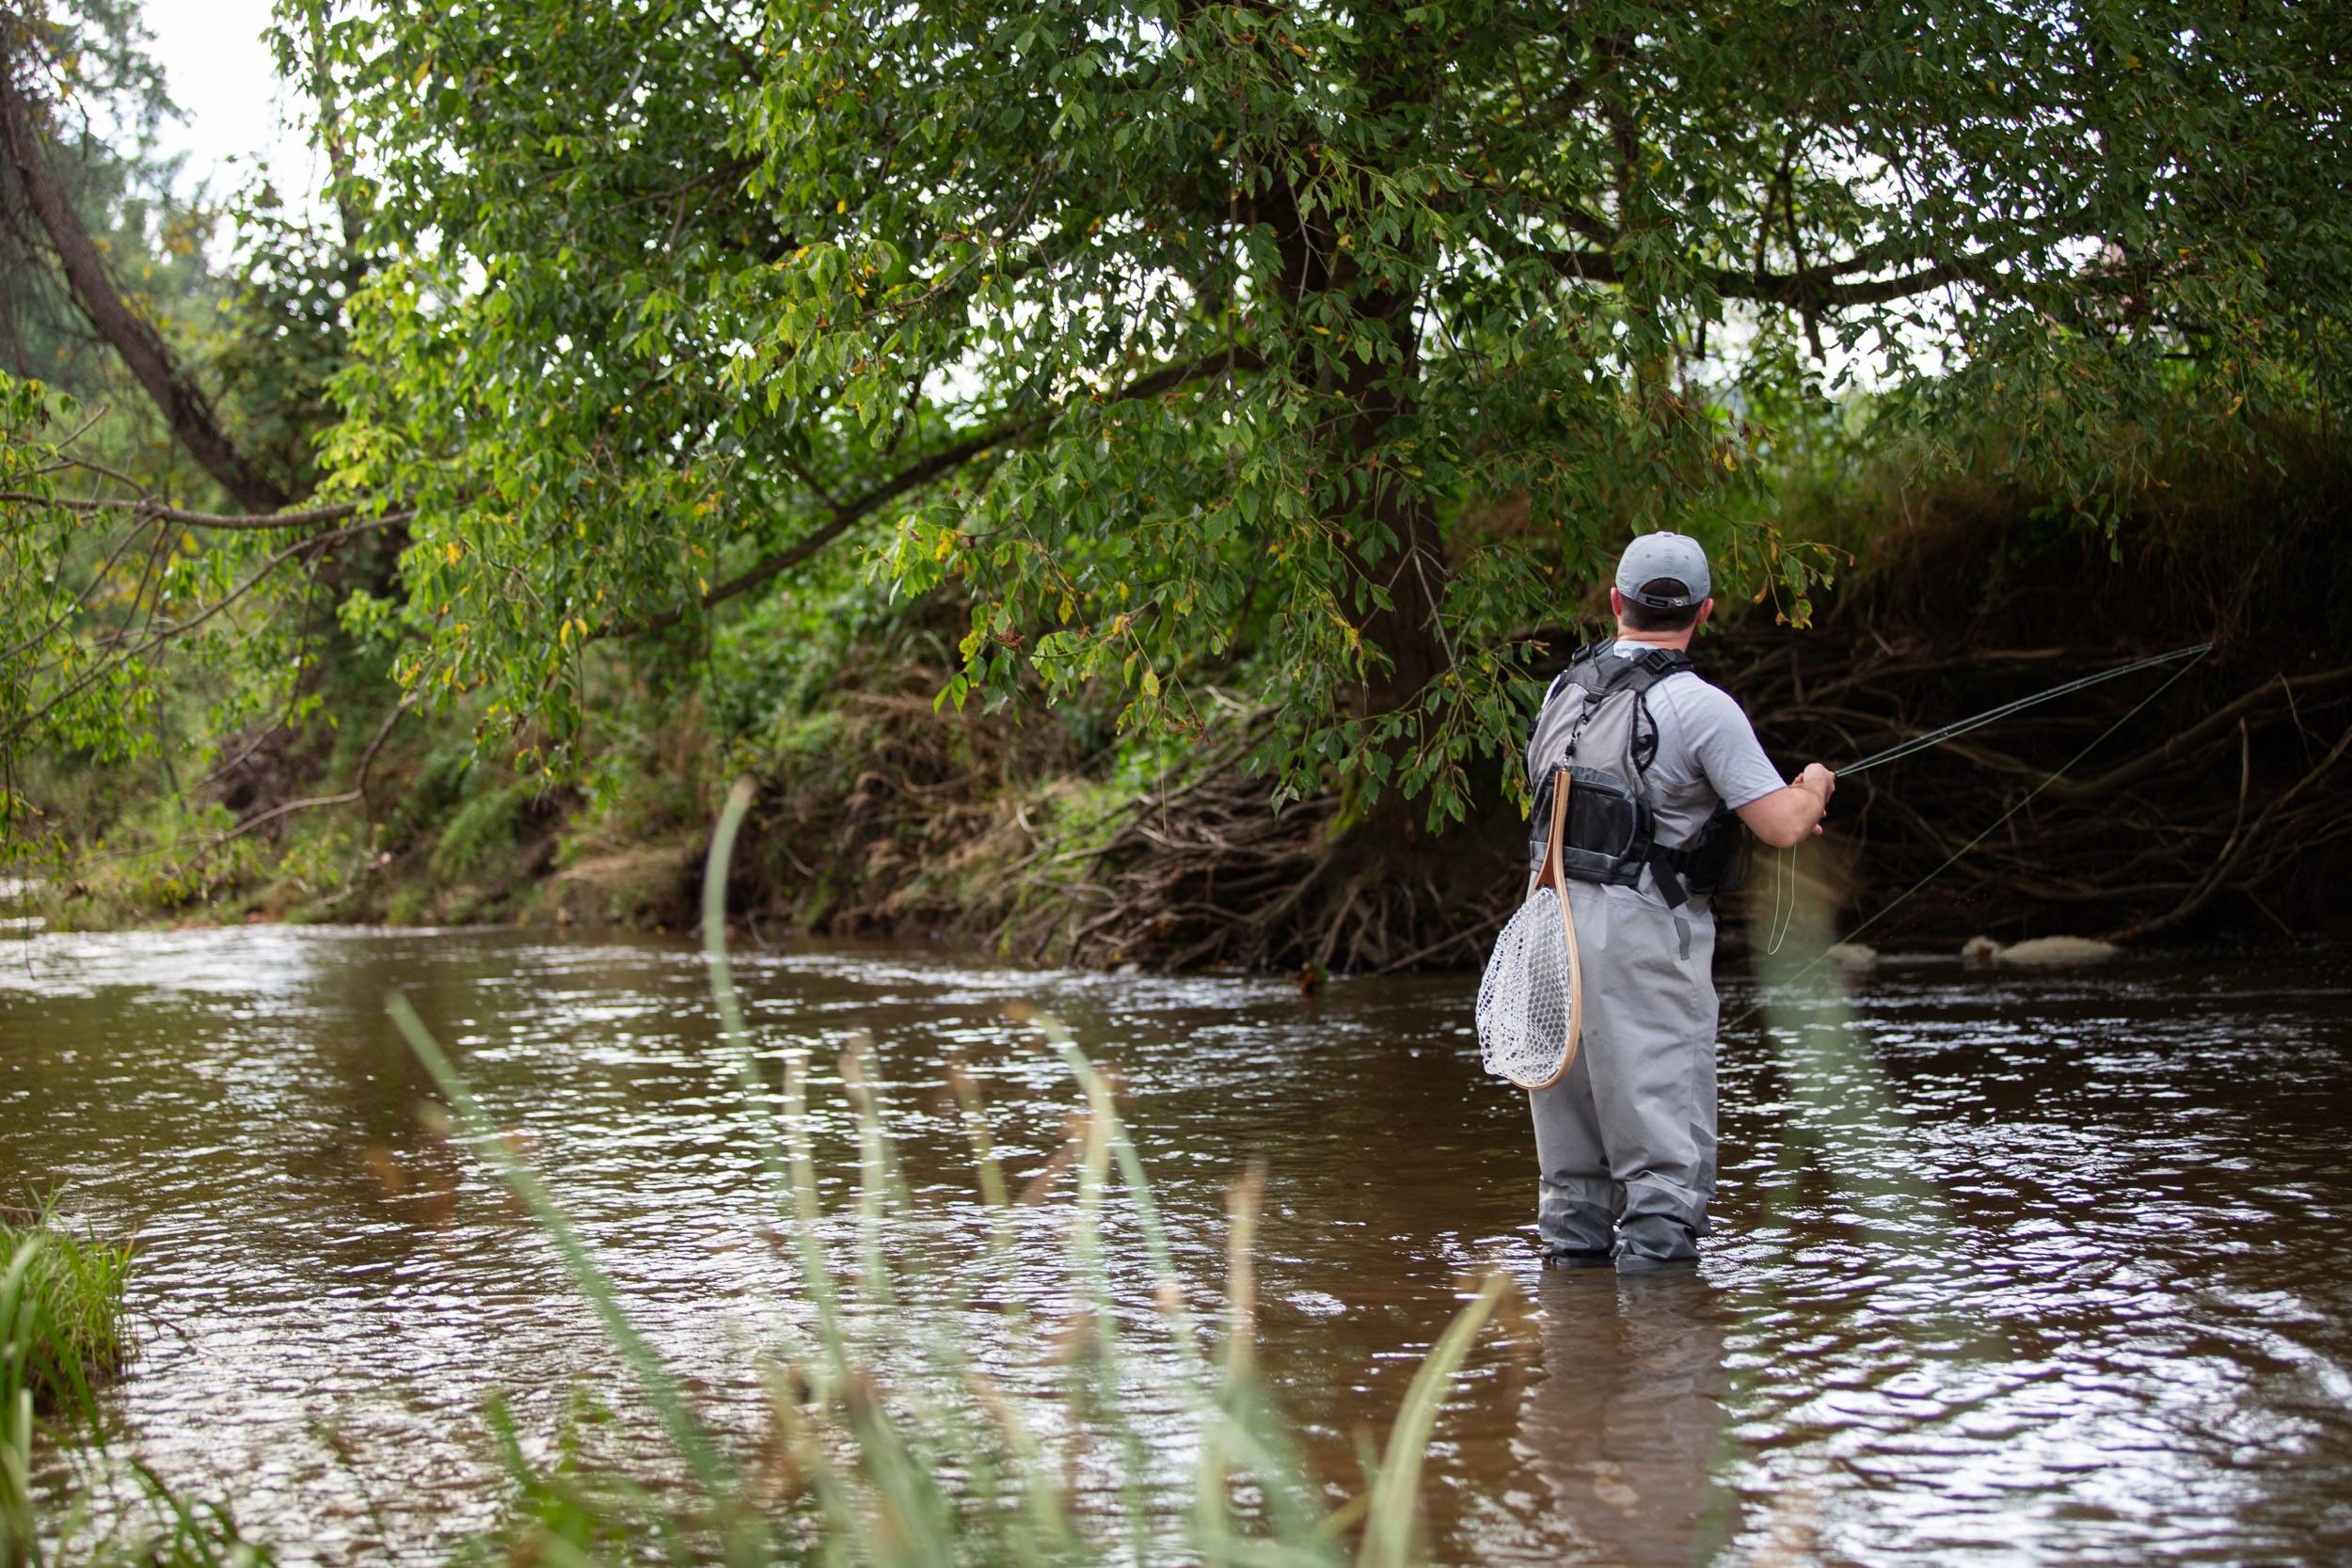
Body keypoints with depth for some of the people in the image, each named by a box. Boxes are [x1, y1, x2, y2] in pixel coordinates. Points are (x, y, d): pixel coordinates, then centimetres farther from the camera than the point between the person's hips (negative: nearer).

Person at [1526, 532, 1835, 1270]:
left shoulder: (1566, 688, 9)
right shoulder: (1700, 705, -11)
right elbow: (1783, 828, -14)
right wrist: (1813, 789, 12)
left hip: (1555, 911, 7)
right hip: (1643, 930, -7)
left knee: (1572, 1117, 15)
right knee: (1665, 1121, -3)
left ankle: (1573, 1250, 20)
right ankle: (1655, 1251, -7)